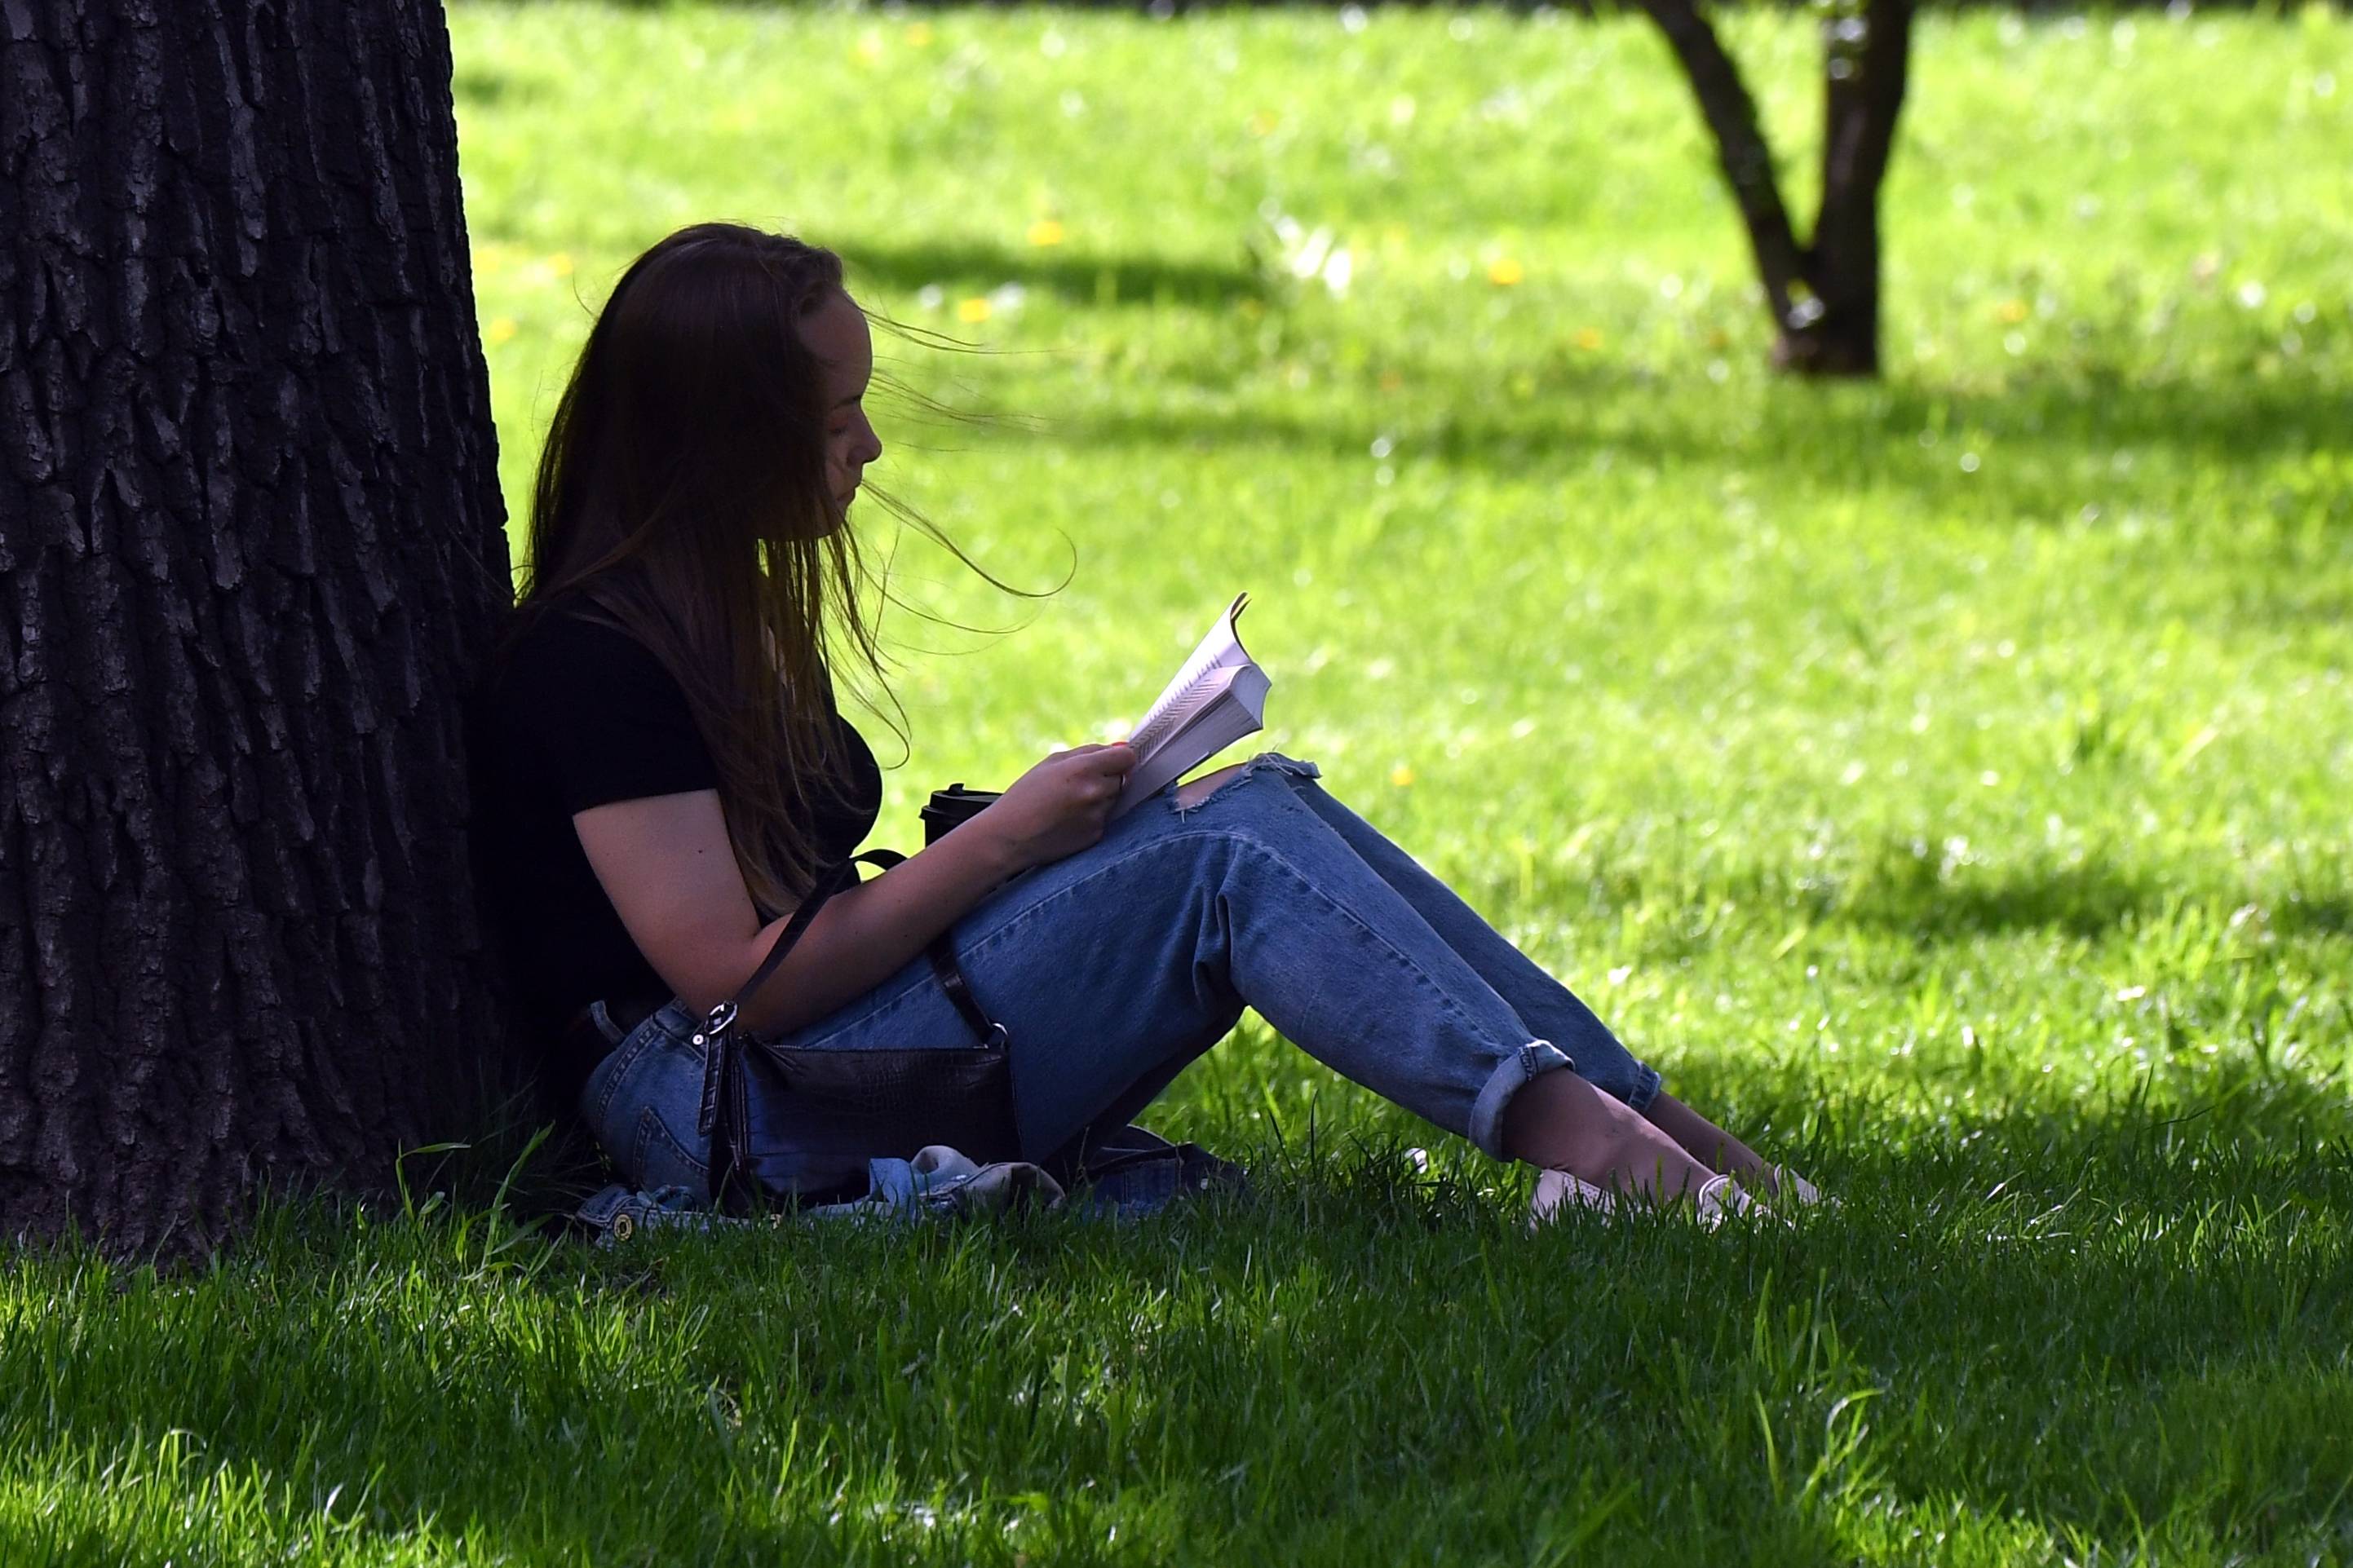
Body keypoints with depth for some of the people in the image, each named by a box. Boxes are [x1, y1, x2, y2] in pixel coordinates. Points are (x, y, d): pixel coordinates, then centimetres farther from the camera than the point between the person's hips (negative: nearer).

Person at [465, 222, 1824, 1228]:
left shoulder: (721, 619, 20)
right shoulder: (586, 664, -12)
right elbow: (734, 973, -19)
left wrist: (1019, 838, 6)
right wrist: (1003, 842, -13)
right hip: (731, 1118, -9)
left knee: (1266, 802, -5)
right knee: (1220, 851, -19)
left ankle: (1660, 1128, -13)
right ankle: (1569, 1130, -30)